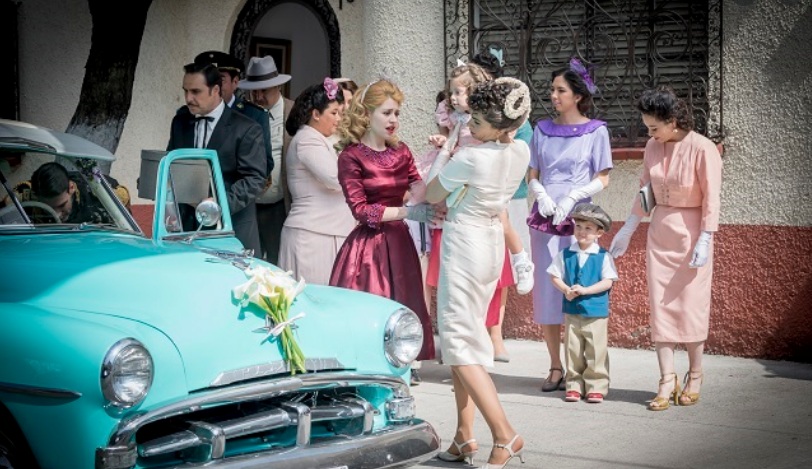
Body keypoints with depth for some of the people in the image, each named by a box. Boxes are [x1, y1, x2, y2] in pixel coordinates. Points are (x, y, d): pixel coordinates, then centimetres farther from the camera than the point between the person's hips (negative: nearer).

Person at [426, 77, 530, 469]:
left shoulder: (469, 158, -23)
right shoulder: (521, 152, -1)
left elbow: (431, 195, -7)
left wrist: (443, 152, 3)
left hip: (464, 244, -8)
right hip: (492, 243, 8)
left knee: (458, 343, -4)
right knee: (468, 336, 14)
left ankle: (504, 435, -10)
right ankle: (464, 436, 17)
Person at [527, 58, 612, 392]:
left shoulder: (595, 131, 1)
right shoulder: (543, 130, 11)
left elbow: (602, 179, -1)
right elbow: (532, 175, 13)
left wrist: (572, 197, -15)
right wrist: (541, 195, -7)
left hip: (578, 220, -3)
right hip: (544, 220, 4)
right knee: (546, 291, 3)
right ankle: (555, 367, 11)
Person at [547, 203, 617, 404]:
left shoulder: (603, 256, -3)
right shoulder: (565, 254, 5)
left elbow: (607, 282, -9)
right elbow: (555, 276, 6)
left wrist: (585, 290, -19)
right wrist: (566, 290, -12)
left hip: (596, 313, -3)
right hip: (572, 311, 3)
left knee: (596, 352, 1)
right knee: (573, 351, 7)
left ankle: (596, 387, 9)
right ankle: (574, 385, 15)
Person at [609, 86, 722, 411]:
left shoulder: (702, 149, -14)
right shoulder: (653, 147, 3)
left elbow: (711, 198, -12)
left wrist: (705, 240, -17)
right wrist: (628, 229, 16)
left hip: (691, 231, -5)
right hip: (659, 231, 5)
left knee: (691, 305, 0)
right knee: (660, 305, 1)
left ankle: (694, 377, 17)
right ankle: (667, 381, 5)